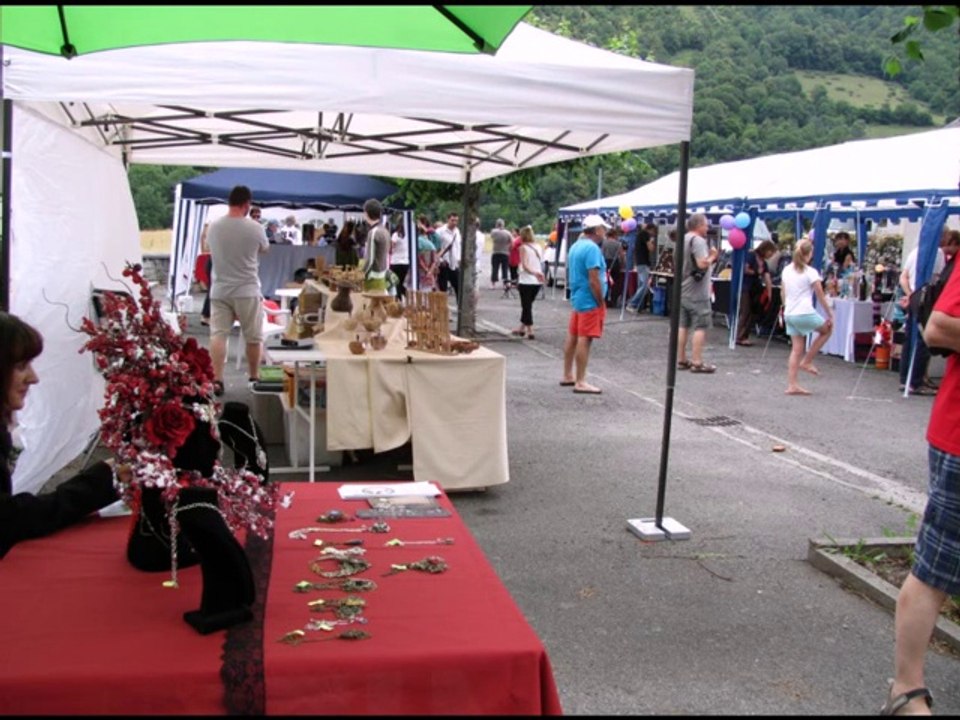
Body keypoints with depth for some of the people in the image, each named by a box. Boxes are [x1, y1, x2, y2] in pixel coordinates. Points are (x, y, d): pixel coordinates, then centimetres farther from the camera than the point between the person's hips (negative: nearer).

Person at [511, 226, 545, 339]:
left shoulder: (523, 247, -7)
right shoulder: (538, 247, 11)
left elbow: (524, 265, -17)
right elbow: (541, 264, 7)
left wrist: (534, 273, -27)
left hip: (526, 281, -6)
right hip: (537, 281, 6)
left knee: (526, 306, 1)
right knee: (527, 305, 18)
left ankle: (530, 331, -4)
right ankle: (522, 328, 29)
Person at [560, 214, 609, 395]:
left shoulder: (575, 246, 12)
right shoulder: (592, 248, -18)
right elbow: (594, 280, -22)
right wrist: (601, 302, -16)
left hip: (577, 298, 10)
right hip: (590, 301, -10)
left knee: (572, 338, 14)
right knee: (584, 340, -7)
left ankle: (568, 376, 23)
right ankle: (580, 382, -5)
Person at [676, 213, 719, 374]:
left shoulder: (683, 239, 14)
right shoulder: (698, 240, -15)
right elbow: (702, 264, -25)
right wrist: (712, 256, -6)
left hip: (683, 289, 9)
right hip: (697, 292, -9)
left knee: (683, 325, 11)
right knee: (700, 327, -5)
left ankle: (681, 360, 15)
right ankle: (697, 362, -5)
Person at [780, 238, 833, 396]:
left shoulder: (787, 270, 9)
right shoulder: (811, 273, -9)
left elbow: (782, 294, 15)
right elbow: (821, 297, -6)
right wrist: (830, 315, 1)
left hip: (789, 314, 6)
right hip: (805, 313, -6)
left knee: (797, 349, 9)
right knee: (827, 329, 20)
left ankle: (792, 385, 5)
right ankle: (807, 362, 13)